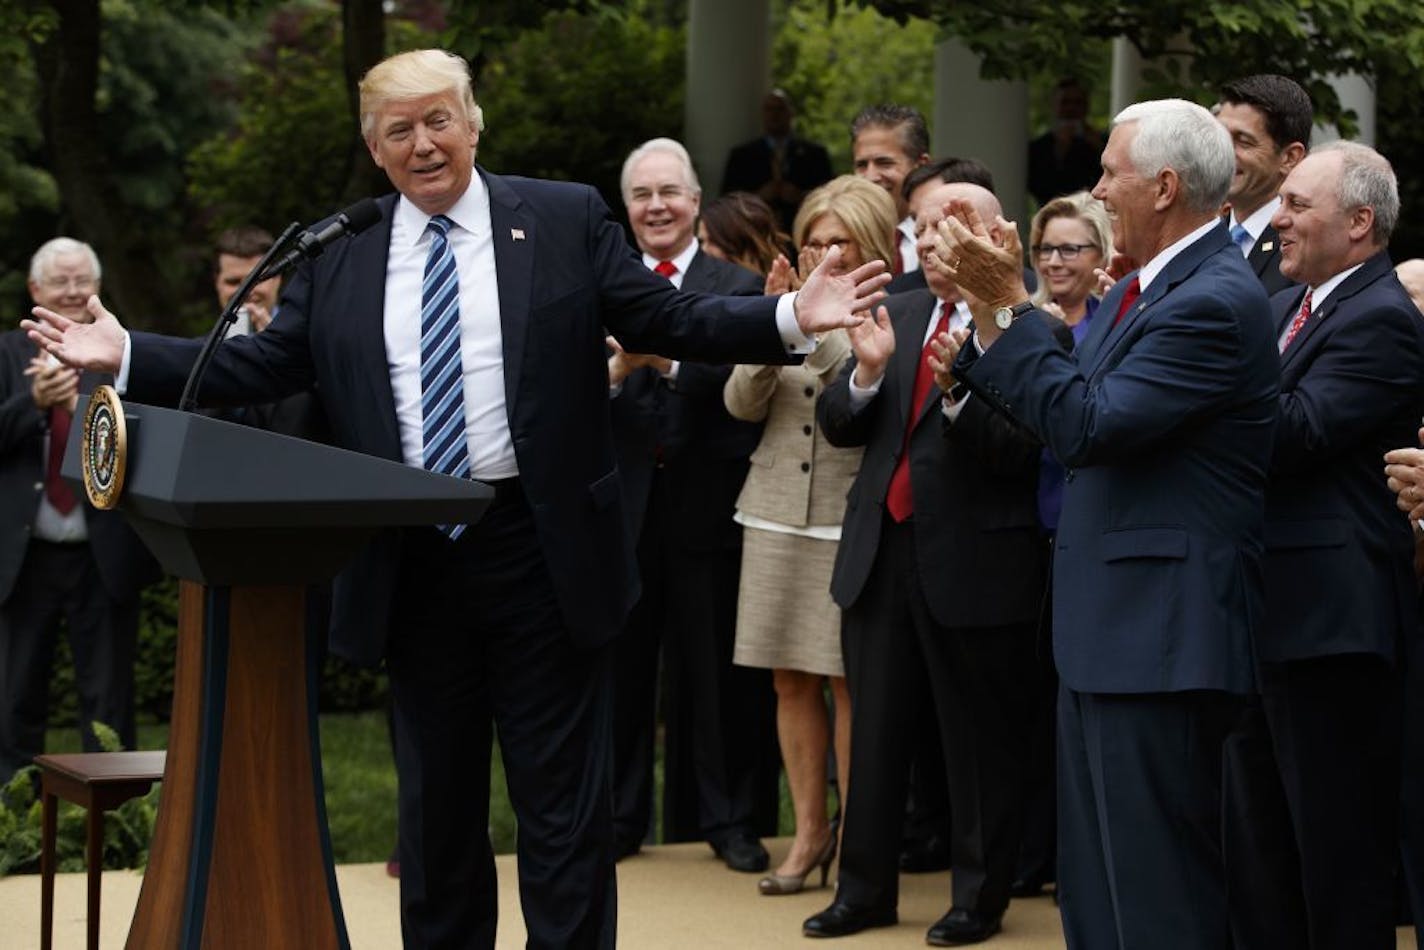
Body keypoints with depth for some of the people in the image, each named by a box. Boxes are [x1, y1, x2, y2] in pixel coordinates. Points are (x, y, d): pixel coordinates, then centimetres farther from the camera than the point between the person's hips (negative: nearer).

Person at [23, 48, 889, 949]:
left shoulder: (568, 220, 1)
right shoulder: (336, 255, 7)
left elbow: (670, 321, 0)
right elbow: (265, 365, 9)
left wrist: (791, 319, -13)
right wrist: (127, 355, 1)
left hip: (541, 549, -3)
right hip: (413, 562, 3)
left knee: (562, 799, 2)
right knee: (436, 799, 13)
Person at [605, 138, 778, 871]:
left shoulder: (738, 288, 2)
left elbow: (738, 378, -15)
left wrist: (670, 360, -30)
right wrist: (615, 367, -23)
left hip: (706, 503, -2)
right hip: (624, 500, 2)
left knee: (718, 668, 4)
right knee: (620, 665, 7)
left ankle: (730, 818, 14)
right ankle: (618, 816, 17)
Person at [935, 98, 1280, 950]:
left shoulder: (1216, 302, -18)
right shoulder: (1146, 287, 13)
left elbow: (1087, 425, -23)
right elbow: (1054, 401, 16)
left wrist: (1009, 303, -18)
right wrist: (987, 303, 7)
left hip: (1161, 638, -10)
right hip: (1111, 632, 10)